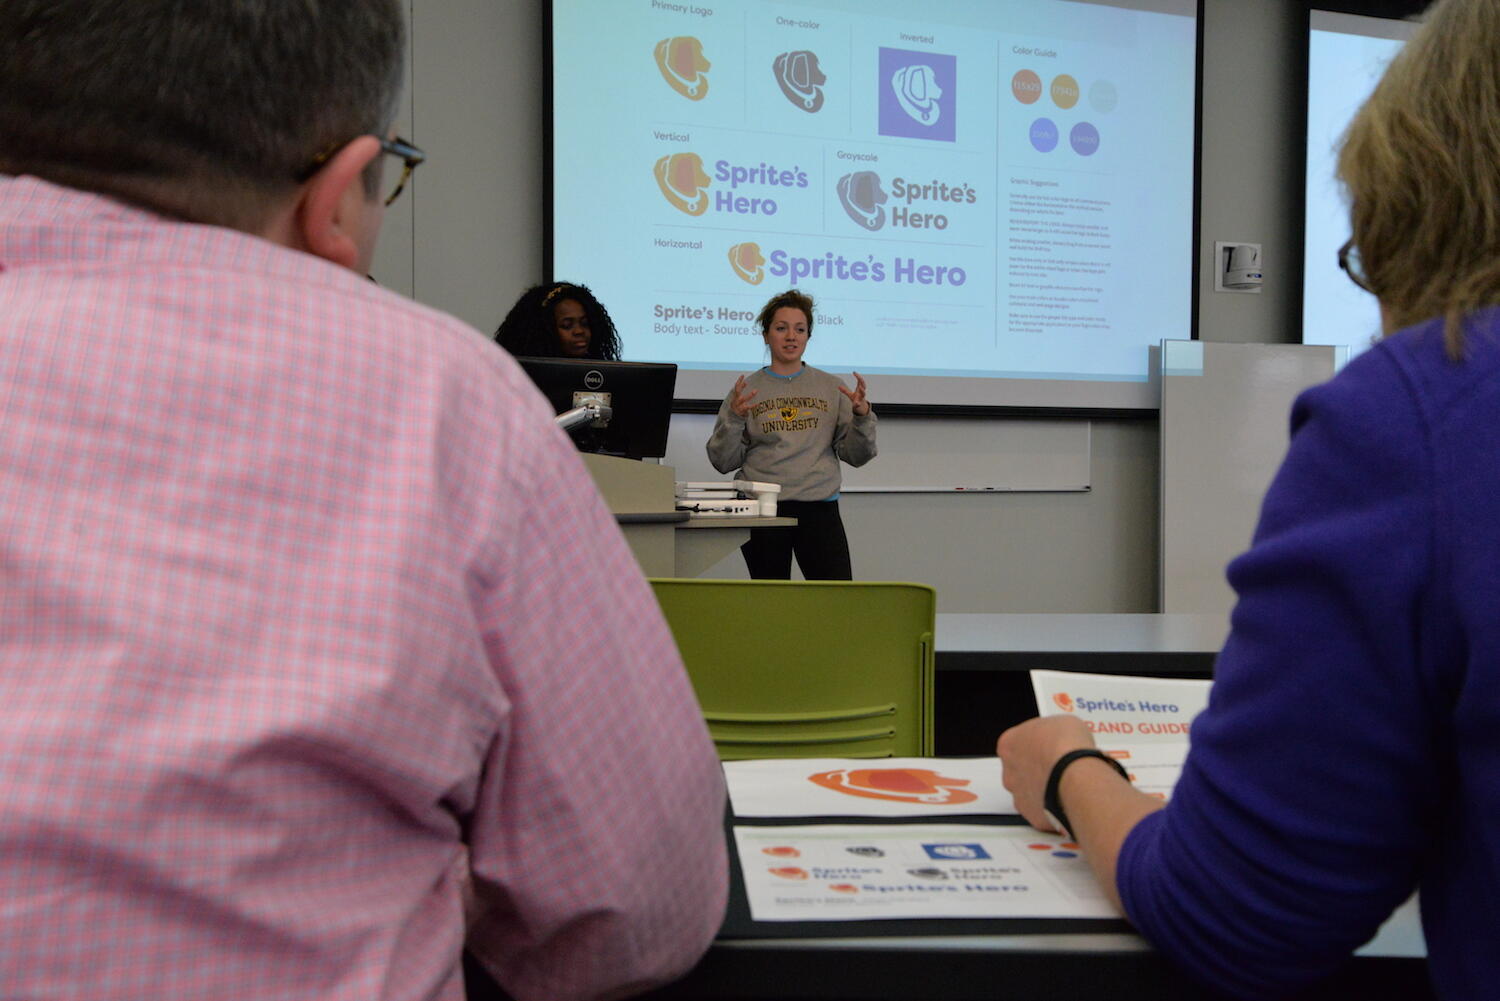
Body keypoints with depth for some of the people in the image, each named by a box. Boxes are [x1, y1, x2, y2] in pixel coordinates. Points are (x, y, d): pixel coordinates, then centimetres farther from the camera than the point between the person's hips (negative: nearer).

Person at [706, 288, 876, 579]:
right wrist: (733, 418, -10)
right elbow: (724, 462, 4)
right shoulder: (747, 389, 8)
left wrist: (862, 415, -8)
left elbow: (856, 455, 8)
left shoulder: (832, 388, 11)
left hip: (819, 506, 1)